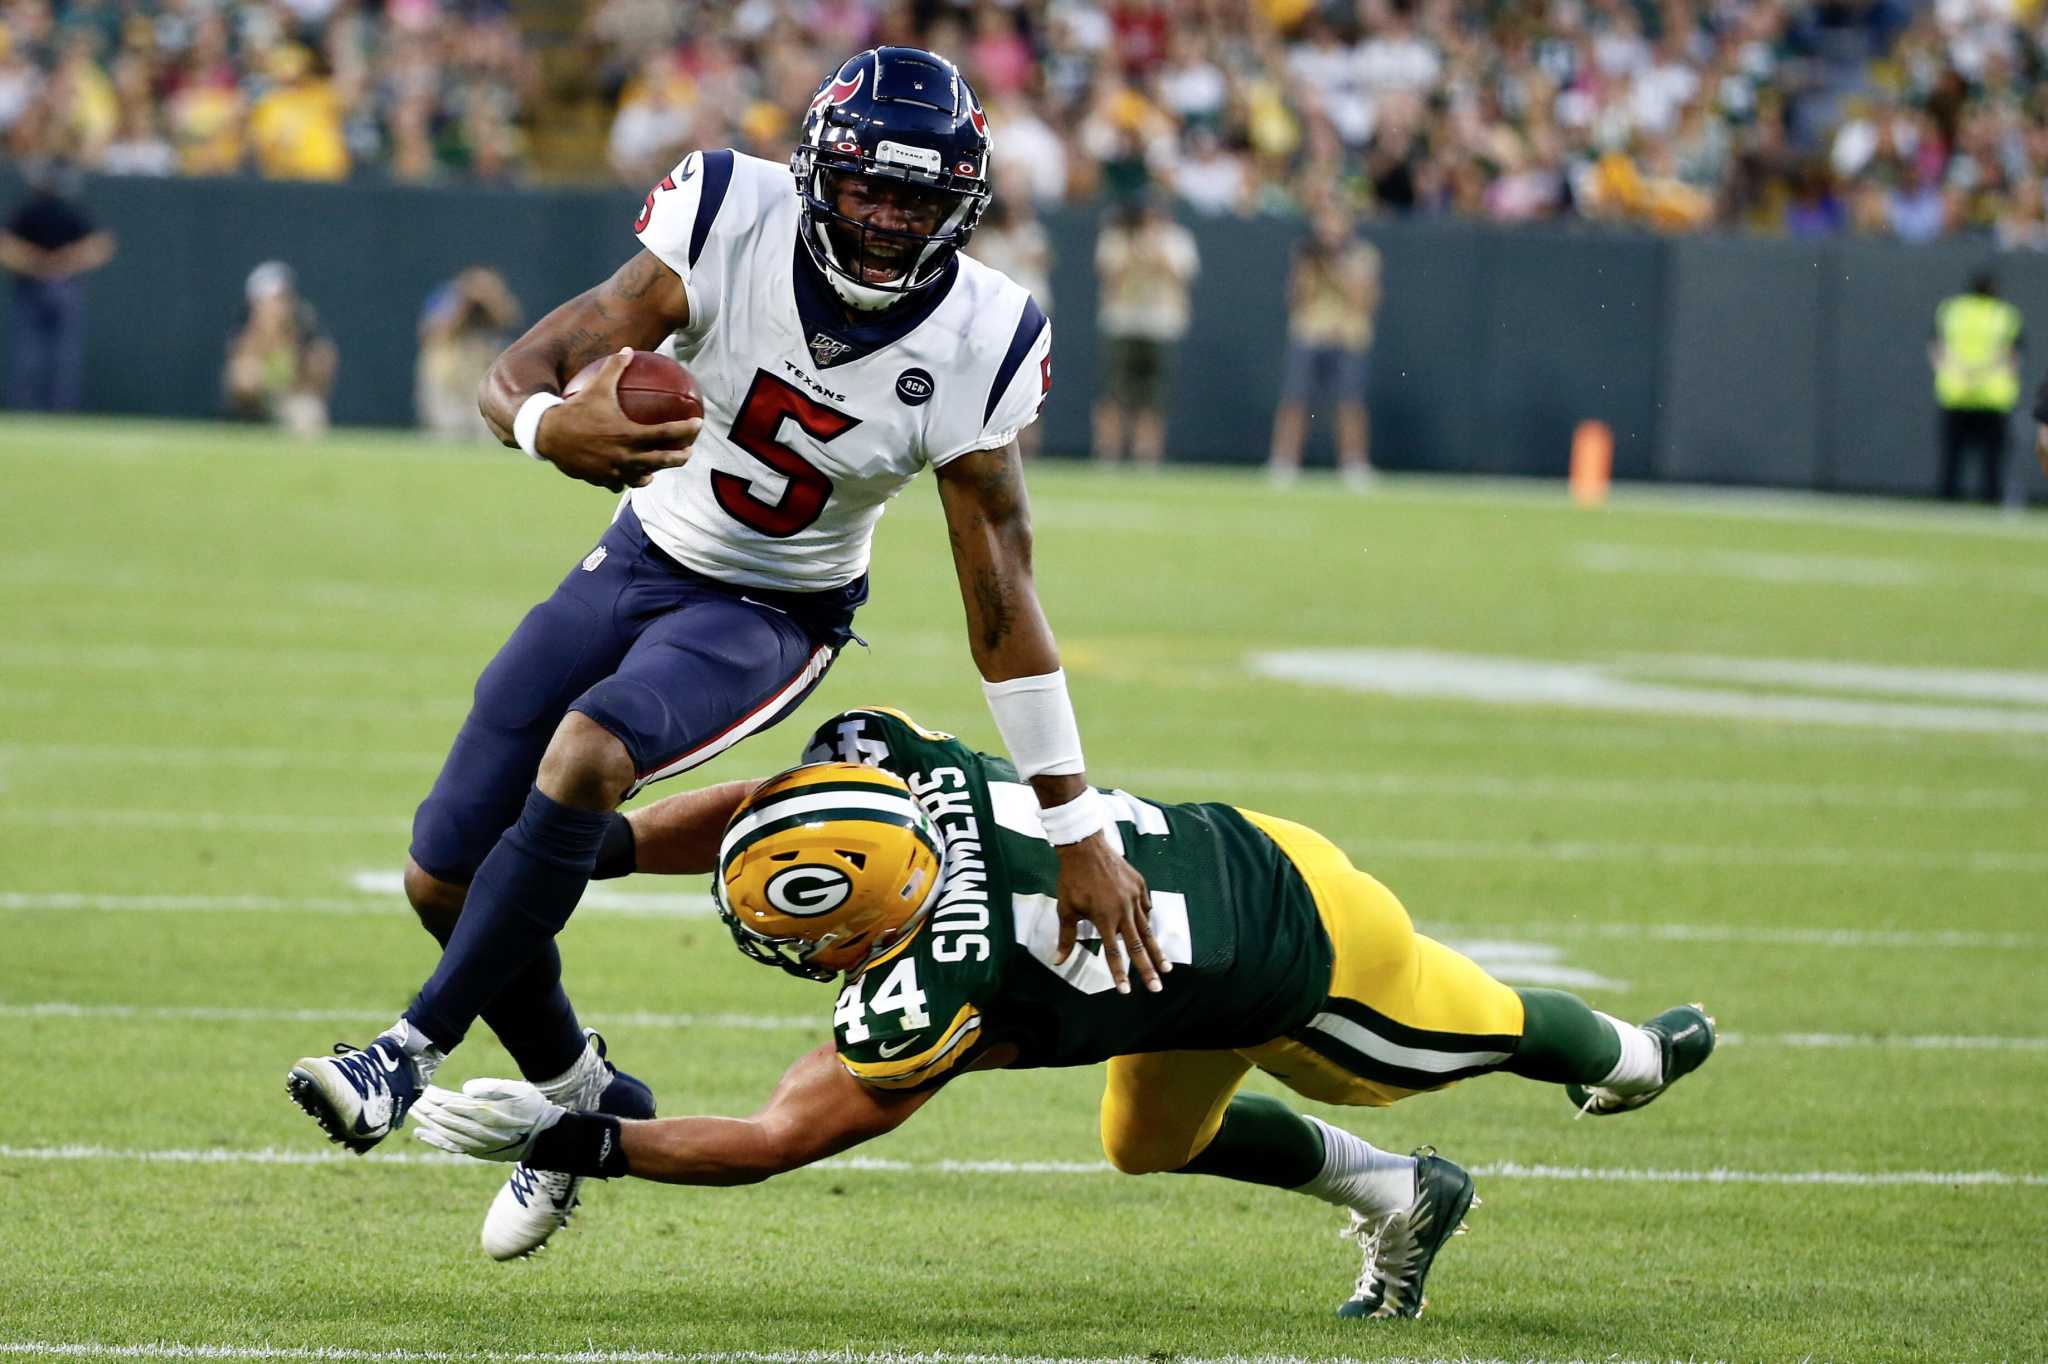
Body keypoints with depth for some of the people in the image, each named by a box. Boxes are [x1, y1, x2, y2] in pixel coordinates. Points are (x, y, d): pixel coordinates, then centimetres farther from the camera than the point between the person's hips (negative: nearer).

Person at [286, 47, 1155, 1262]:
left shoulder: (973, 347, -22)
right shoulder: (736, 223, -23)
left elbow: (1002, 604, -16)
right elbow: (529, 366, -25)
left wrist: (1081, 834, -16)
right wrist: (548, 424, -52)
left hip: (774, 616, -3)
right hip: (642, 562, 3)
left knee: (587, 755, -33)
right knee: (446, 876, 0)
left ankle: (415, 1051, -22)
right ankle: (579, 1097, 26)